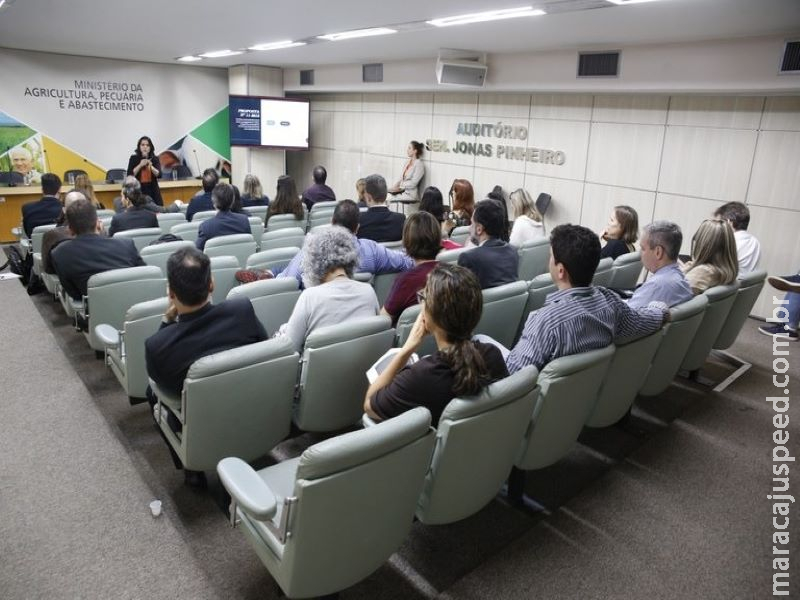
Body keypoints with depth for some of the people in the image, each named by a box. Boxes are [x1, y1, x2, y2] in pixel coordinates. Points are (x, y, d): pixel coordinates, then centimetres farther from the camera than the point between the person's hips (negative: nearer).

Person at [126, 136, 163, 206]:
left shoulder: (155, 159, 6)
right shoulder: (133, 158, 2)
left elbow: (159, 174, -4)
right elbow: (130, 175, -5)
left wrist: (151, 166, -20)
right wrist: (140, 165, -14)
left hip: (153, 190, 1)